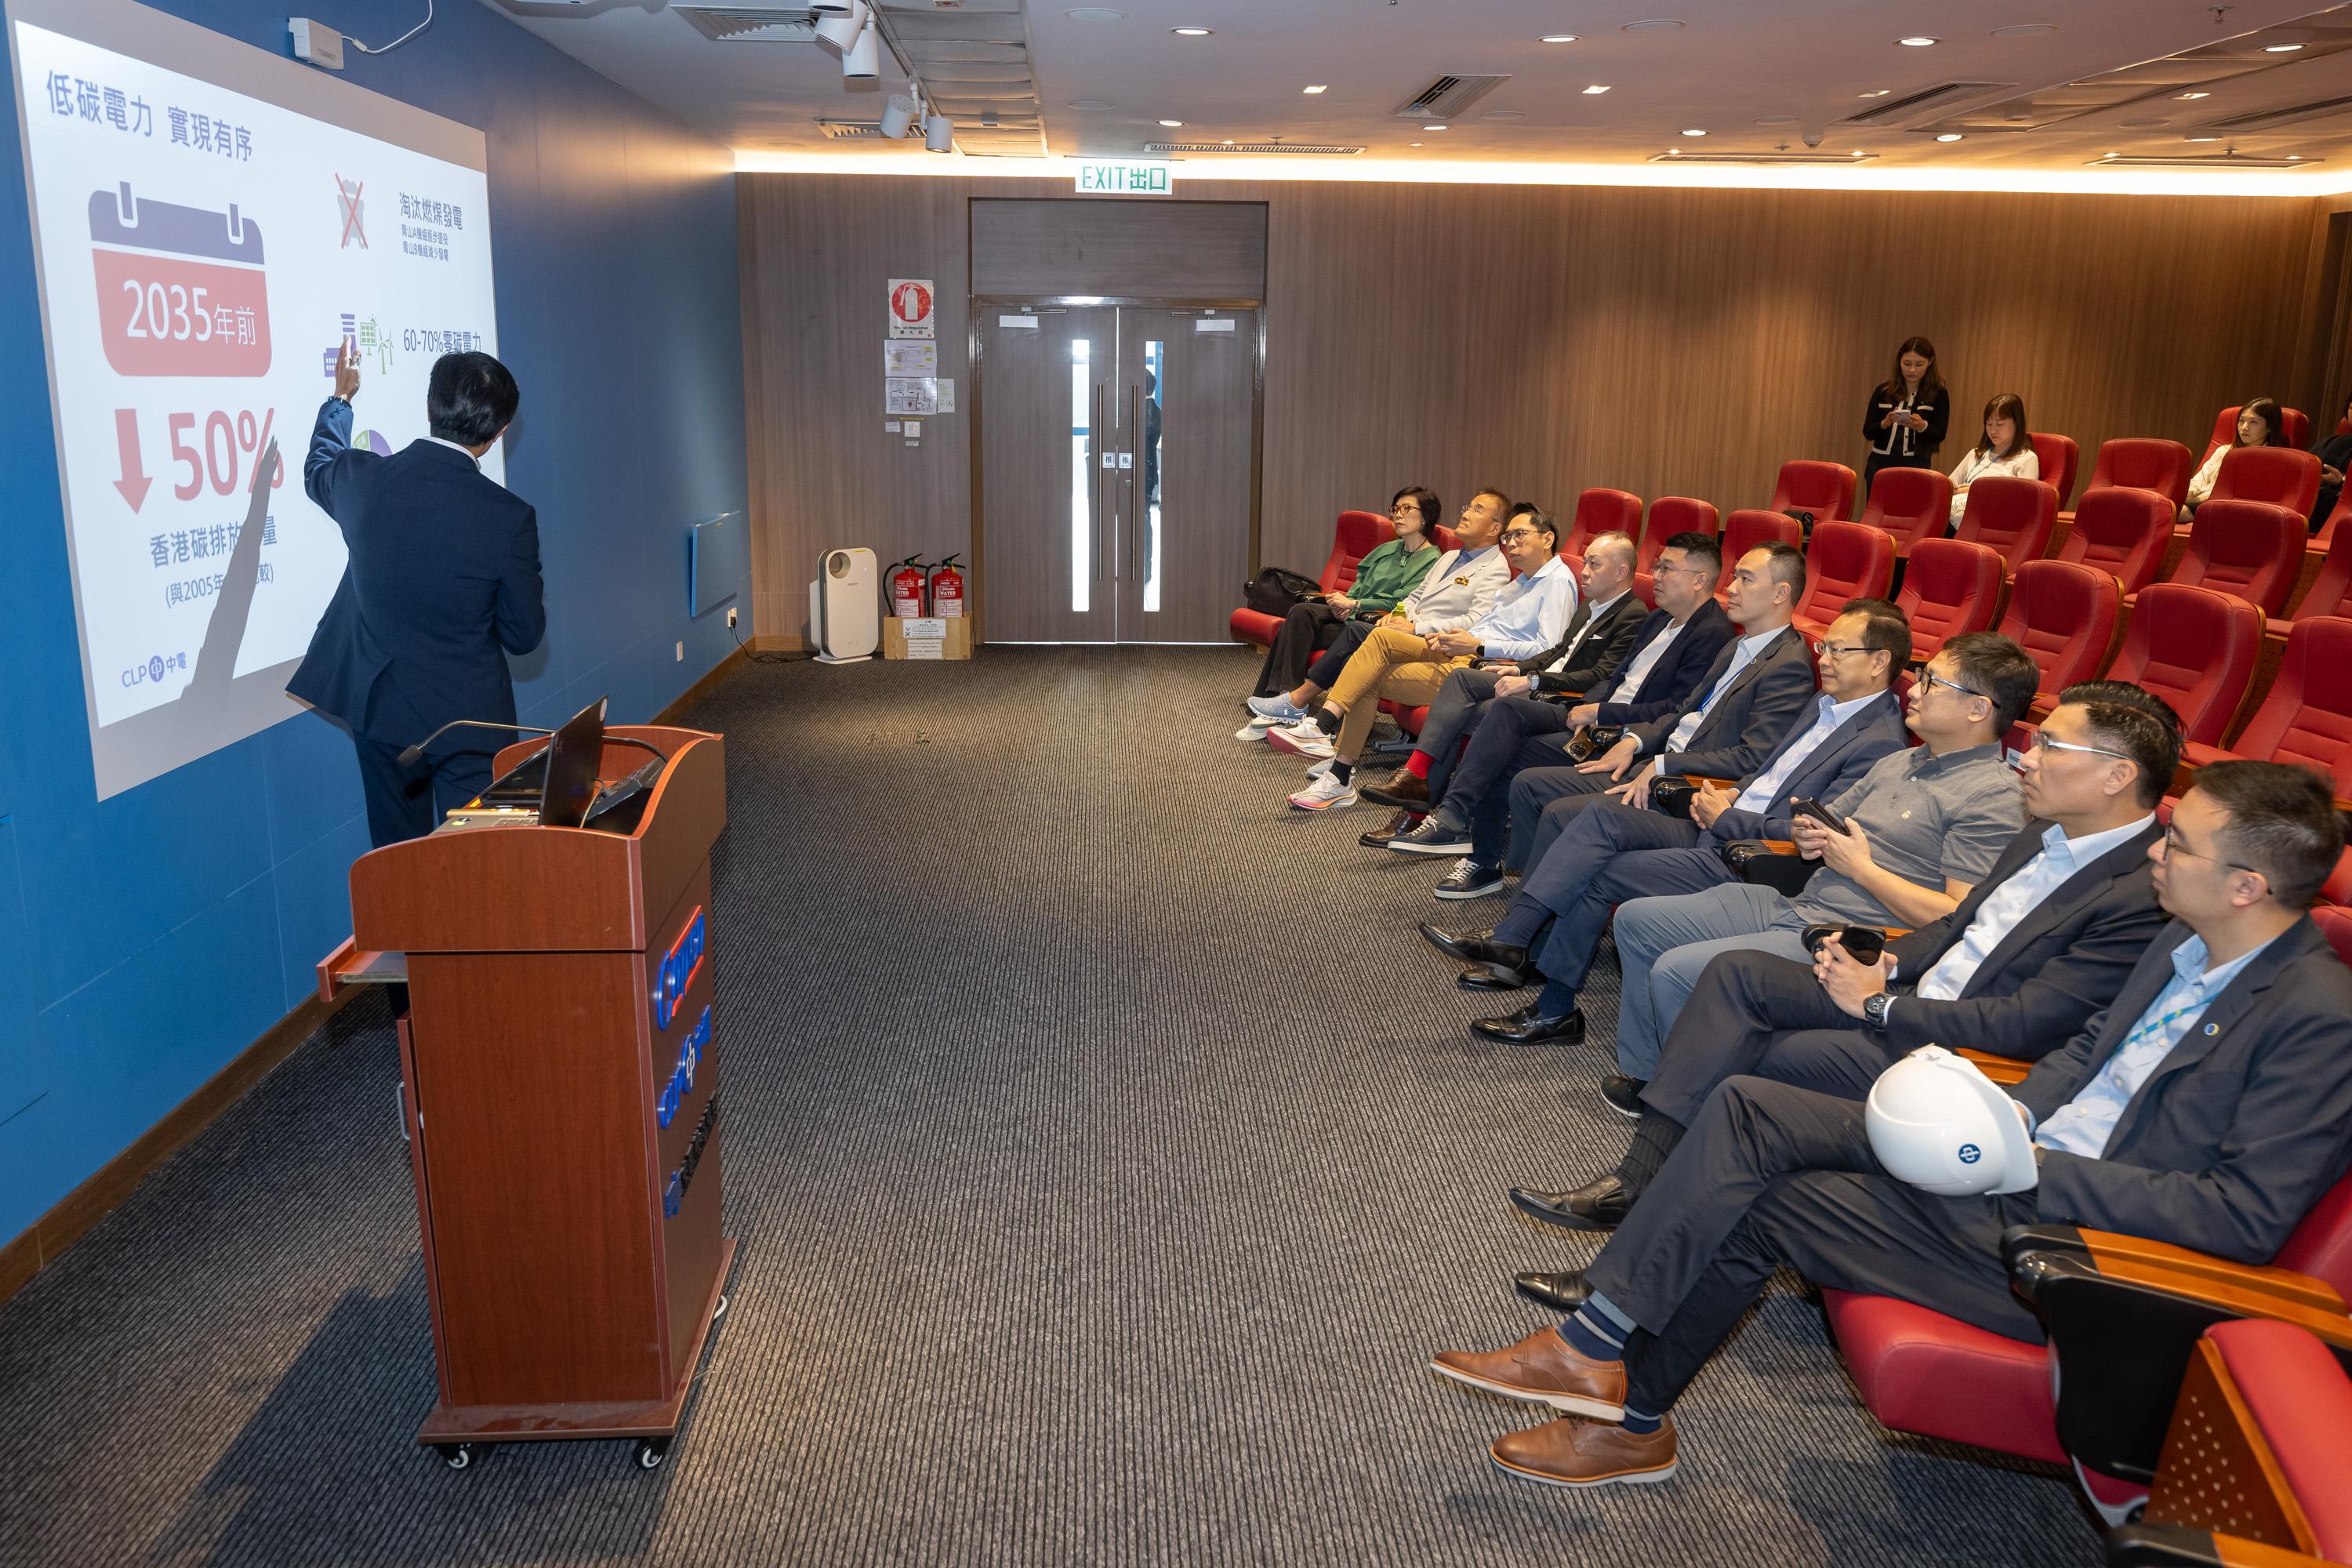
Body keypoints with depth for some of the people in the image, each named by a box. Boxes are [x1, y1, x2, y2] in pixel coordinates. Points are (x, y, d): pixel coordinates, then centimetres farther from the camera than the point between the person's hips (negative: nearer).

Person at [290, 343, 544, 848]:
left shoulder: (362, 478, -9)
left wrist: (341, 399, 35)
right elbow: (523, 636, -9)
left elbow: (317, 471, 19)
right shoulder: (509, 517, -20)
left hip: (379, 708, 4)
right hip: (468, 720, -4)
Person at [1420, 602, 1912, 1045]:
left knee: (1596, 875, -15)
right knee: (1605, 814, -13)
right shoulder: (1825, 706, 17)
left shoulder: (1880, 743, -13)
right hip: (1716, 831, 9)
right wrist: (1732, 795, 6)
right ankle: (1508, 941, -17)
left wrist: (1725, 816, -10)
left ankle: (1555, 1009, -2)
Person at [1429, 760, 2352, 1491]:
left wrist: (2044, 1166, -23)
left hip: (2065, 1233, -9)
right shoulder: (2185, 945, 9)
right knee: (1746, 1107, -7)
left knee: (1756, 1205, -15)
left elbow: (2251, 1217, -22)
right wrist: (2015, 1109, 2)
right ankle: (1597, 1347, -4)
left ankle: (1629, 1417, 4)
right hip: (2016, 1153, 9)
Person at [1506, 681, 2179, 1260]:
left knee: (1746, 1058, -17)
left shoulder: (2142, 894, -19)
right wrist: (1886, 964, 0)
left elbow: (2024, 1026, -23)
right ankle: (1639, 1176, -13)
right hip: (1907, 997, 9)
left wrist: (1876, 1004, -15)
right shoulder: (2048, 832, 9)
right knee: (1737, 973, -9)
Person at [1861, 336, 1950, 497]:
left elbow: (1939, 435, -3)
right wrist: (1885, 423, -18)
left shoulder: (1938, 394, 2)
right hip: (1880, 465, 2)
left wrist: (1922, 426, -24)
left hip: (1916, 468, -2)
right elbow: (1867, 432, 3)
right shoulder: (1883, 391, 6)